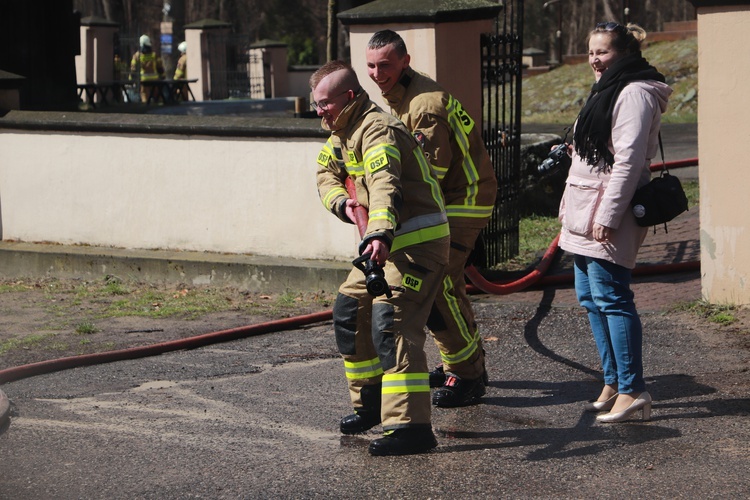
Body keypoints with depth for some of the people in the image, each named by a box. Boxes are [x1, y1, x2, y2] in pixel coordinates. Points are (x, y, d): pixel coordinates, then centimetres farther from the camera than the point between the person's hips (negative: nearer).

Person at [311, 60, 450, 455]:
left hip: (418, 242, -10)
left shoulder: (376, 130, -19)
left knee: (391, 324, -20)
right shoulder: (343, 132, 15)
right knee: (349, 312, 15)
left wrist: (380, 236, -52)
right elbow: (327, 174, 13)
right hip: (389, 244, 11)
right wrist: (343, 202, -10)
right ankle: (371, 402, 29)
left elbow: (385, 186, -36)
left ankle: (410, 425, -26)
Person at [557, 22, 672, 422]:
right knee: (590, 297, 12)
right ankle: (613, 383, 19)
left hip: (609, 215, -11)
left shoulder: (634, 94, -13)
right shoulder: (606, 91, 20)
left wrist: (607, 216, -22)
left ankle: (631, 390, -9)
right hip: (585, 214, 11)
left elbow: (629, 160, -19)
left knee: (610, 297, -11)